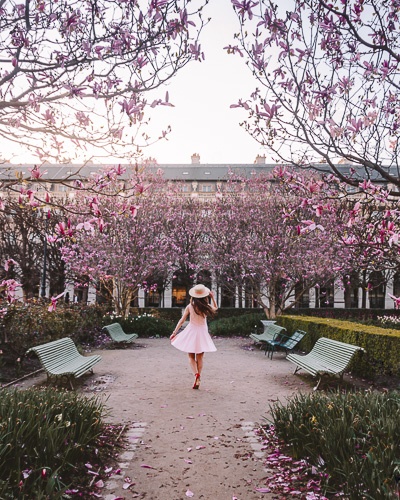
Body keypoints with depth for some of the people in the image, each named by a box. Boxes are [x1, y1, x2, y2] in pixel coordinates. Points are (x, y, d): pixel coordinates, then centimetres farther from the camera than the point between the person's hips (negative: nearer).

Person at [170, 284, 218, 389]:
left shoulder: (190, 306, -9)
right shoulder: (206, 307, -7)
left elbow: (182, 320, -7)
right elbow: (215, 308, 16)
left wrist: (174, 333, 0)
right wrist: (213, 297, 16)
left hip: (191, 332, -1)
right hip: (202, 333, 1)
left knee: (191, 357, 7)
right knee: (199, 358, 11)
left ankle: (196, 374, -17)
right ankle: (197, 380, 10)